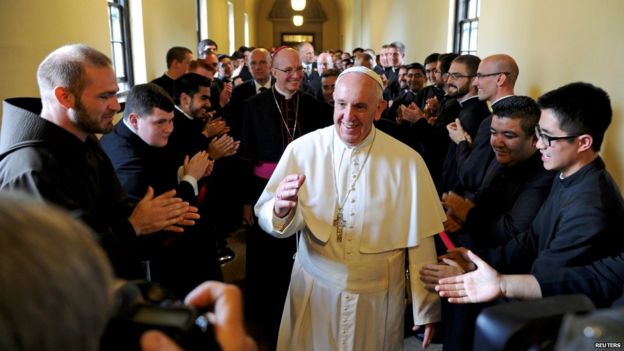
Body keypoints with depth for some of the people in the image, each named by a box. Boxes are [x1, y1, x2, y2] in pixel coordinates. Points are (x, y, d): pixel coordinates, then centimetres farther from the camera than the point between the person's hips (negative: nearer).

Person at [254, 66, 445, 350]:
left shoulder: (408, 162, -12)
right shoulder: (302, 149, -10)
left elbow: (419, 240, -5)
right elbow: (266, 217, -8)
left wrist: (426, 309, 2)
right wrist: (281, 210, -32)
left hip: (378, 298, 0)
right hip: (313, 292, 1)